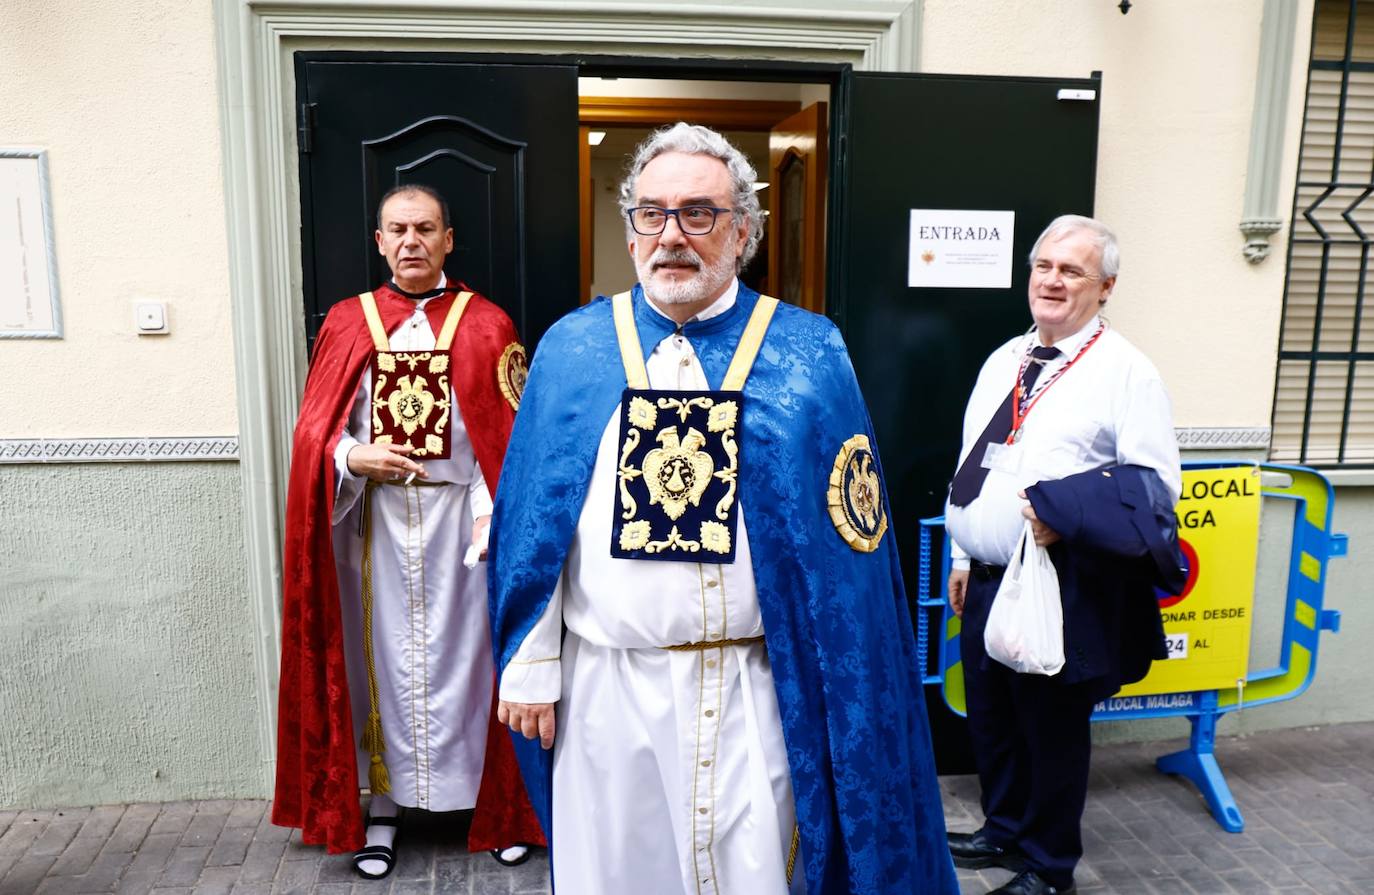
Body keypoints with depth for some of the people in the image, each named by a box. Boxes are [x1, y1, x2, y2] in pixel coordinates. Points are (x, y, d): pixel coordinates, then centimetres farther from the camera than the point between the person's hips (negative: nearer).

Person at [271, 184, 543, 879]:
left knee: (467, 650, 6)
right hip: (373, 517, 2)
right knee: (382, 654, 9)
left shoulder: (487, 325, 1)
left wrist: (492, 517, -14)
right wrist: (354, 459, -14)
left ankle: (497, 803, 23)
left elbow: (508, 437, -3)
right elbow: (315, 432, 6)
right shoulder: (347, 323, 6)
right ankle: (383, 804, 25)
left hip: (459, 515, -1)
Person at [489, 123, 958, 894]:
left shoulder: (809, 357, -4)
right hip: (606, 686, 2)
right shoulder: (570, 350, 1)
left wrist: (843, 693, -4)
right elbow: (531, 523, 3)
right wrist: (531, 665, 3)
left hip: (754, 689, -1)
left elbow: (847, 531, -4)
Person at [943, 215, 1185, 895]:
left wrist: (1064, 512, -23)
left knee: (1050, 729, 8)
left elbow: (1155, 483, -12)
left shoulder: (1126, 371, -8)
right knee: (990, 717, 18)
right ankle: (1004, 832, 41)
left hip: (1061, 587, -6)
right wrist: (963, 557, 15)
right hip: (986, 579, 6)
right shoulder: (1004, 361, 12)